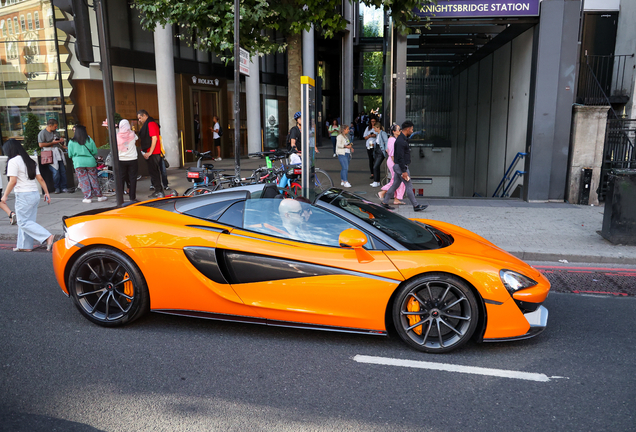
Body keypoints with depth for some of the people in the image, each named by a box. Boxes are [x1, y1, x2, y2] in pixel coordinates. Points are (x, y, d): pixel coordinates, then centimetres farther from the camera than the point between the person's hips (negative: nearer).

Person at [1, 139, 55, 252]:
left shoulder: (13, 161, -10)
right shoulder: (30, 161, 14)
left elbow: (13, 181, -16)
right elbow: (40, 179, 11)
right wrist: (47, 193, 14)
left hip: (23, 196, -8)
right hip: (35, 194, 8)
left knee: (24, 222, -3)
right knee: (28, 221, 13)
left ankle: (48, 237, -18)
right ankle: (25, 246, 16)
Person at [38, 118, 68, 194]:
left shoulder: (55, 132, 21)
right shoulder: (42, 133, 0)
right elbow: (41, 145, -10)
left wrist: (61, 141, 9)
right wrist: (52, 143, -10)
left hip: (59, 153, 6)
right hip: (51, 155, -6)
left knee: (63, 171, 0)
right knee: (56, 172, -11)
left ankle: (63, 187, 8)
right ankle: (57, 188, 4)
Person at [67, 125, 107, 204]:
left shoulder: (71, 142, -2)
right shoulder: (89, 140, -1)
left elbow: (70, 155, 4)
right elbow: (95, 152, 3)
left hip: (78, 163, -1)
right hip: (90, 162, 1)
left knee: (83, 181, 5)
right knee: (94, 179, 8)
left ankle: (88, 197, 6)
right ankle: (99, 196, 12)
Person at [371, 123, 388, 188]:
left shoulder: (383, 133, -11)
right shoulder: (377, 134, 15)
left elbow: (386, 141, -20)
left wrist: (386, 149, -27)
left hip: (381, 153, -9)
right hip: (377, 152, 9)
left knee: (375, 167, -13)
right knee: (376, 167, 11)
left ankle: (377, 182, -7)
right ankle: (377, 182, 20)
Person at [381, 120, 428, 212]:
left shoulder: (403, 139, 14)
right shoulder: (401, 141, -19)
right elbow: (400, 157, -23)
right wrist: (404, 171, -23)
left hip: (399, 166, 10)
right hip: (401, 167, -10)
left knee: (395, 185, 13)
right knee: (409, 186, -4)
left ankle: (384, 203, 18)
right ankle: (416, 206, 3)